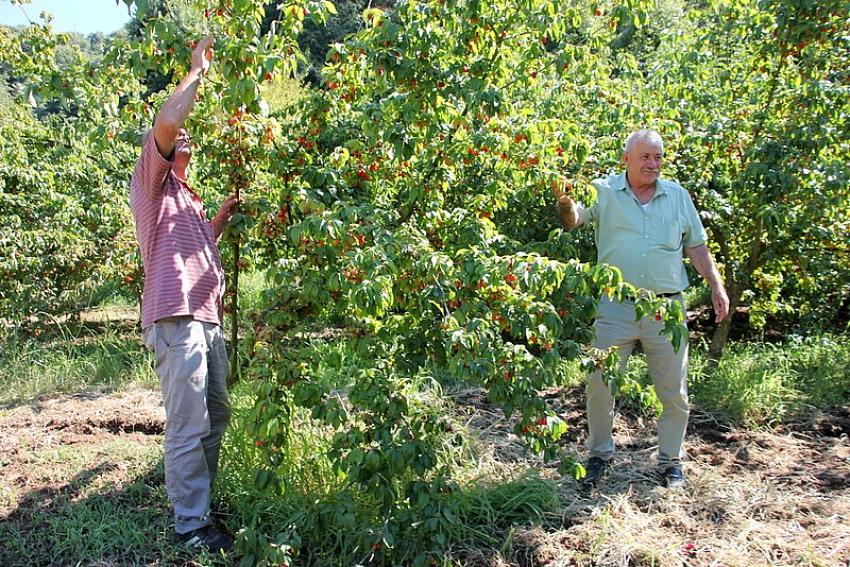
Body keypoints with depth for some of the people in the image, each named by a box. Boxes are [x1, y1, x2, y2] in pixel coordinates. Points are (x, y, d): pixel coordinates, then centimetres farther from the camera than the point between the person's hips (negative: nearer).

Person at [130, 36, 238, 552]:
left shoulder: (185, 195, 26)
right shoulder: (153, 181, 1)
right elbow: (166, 122, -16)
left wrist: (223, 216, 21)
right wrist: (199, 69, -6)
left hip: (207, 316, 10)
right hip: (177, 316, -9)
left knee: (216, 417, 16)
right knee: (188, 427, -7)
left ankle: (204, 498, 29)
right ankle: (190, 524, 1)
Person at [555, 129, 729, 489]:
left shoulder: (678, 196, 11)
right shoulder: (604, 192, 1)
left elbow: (696, 246, 16)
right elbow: (574, 219, -17)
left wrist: (716, 285, 9)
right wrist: (565, 202, -39)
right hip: (616, 307, -2)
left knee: (674, 391, 8)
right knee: (600, 384, 3)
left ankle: (671, 461, 26)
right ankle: (599, 454, 24)